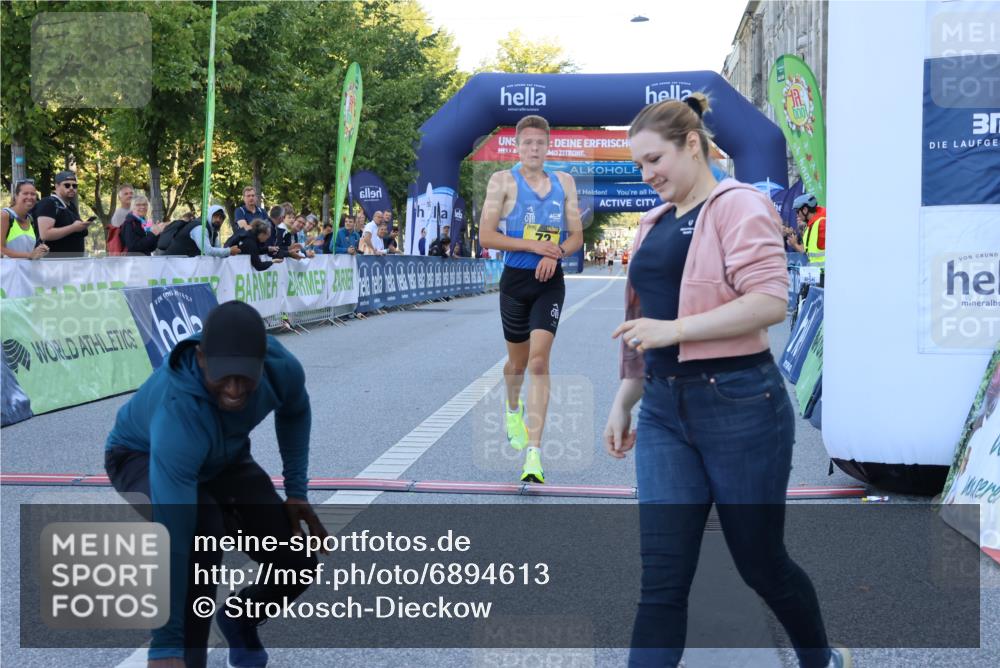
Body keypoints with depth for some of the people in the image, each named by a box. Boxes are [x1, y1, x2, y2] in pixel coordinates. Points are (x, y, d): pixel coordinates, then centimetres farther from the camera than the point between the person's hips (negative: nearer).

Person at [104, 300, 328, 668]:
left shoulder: (282, 367, -29)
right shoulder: (178, 415, -45)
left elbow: (295, 410, -1)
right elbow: (172, 541, -47)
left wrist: (297, 492, -7)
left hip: (222, 458, 5)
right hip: (142, 459, -5)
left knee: (296, 563, -9)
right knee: (202, 525, -39)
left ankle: (240, 617, 26)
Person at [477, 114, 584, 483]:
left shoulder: (564, 182, 7)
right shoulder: (503, 181, -2)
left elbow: (577, 236, 9)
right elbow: (486, 236, -9)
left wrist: (556, 253, -12)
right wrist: (533, 245, -16)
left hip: (550, 281, 1)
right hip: (515, 279, 0)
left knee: (539, 359, -13)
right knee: (517, 360, 14)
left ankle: (533, 452, -17)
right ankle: (513, 408, 50)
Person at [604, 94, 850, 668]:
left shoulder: (739, 206, -7)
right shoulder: (654, 224, 16)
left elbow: (770, 301, -20)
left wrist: (675, 329, -22)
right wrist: (622, 403, 20)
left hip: (739, 405, -6)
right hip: (664, 410, 6)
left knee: (761, 562, 10)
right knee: (661, 578, -1)